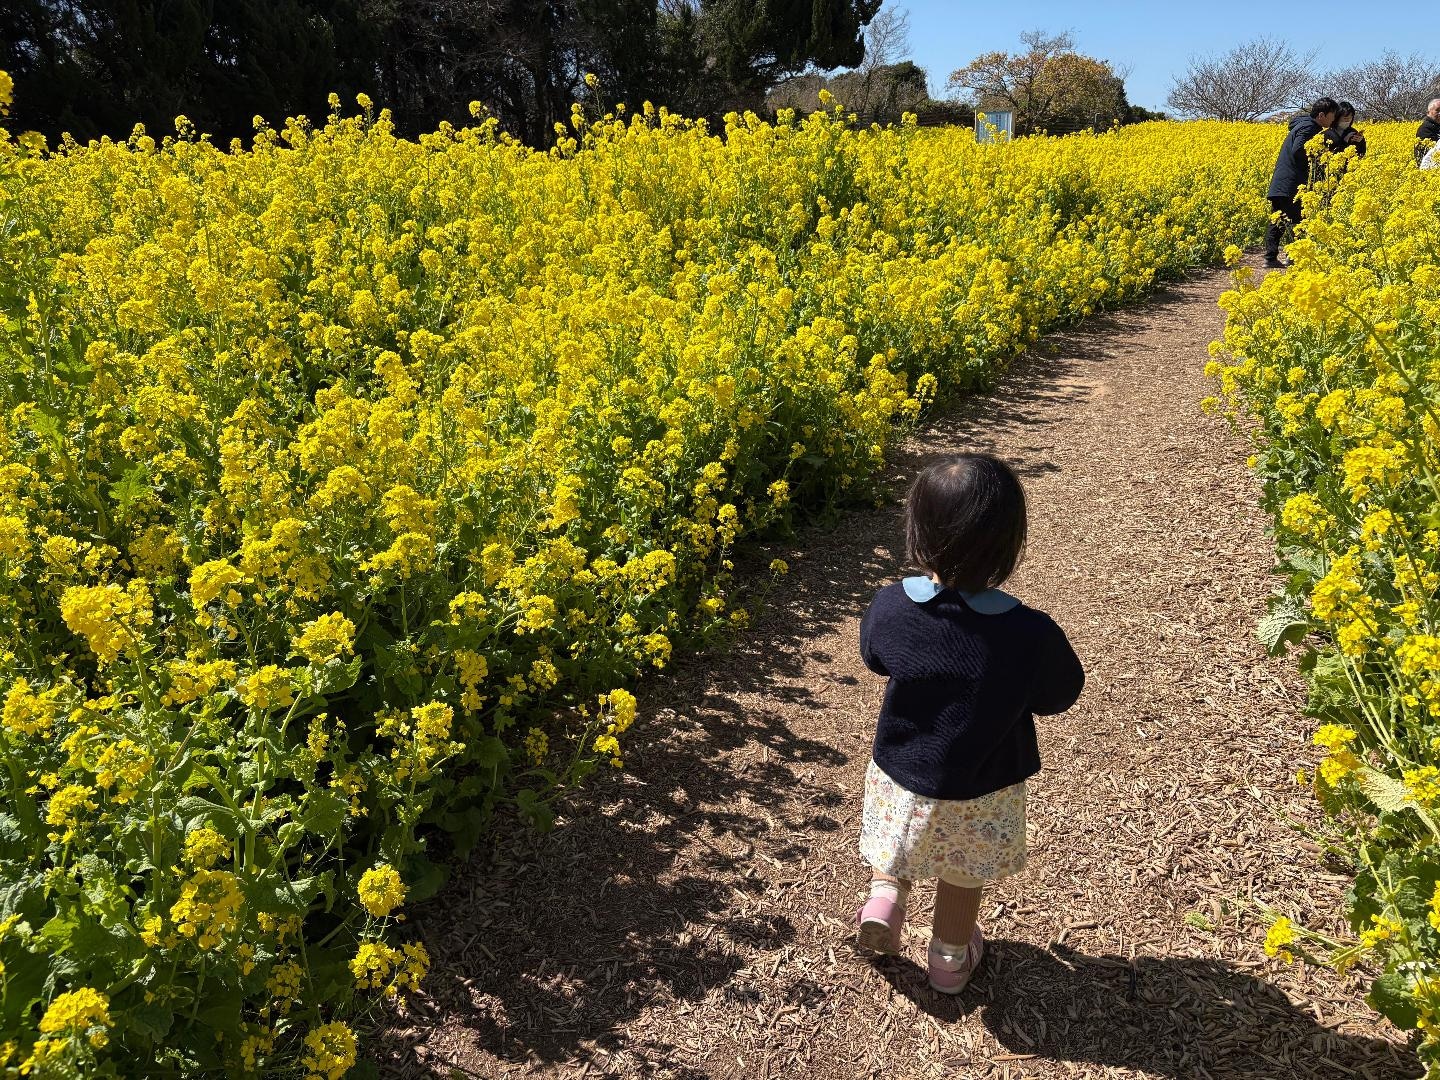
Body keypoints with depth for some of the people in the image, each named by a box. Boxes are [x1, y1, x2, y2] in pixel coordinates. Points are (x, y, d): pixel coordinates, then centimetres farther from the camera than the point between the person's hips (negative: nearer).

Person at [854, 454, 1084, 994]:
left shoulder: (890, 606, -26)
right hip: (981, 790, -1)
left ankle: (884, 896, 21)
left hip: (899, 773, 1)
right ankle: (950, 957, 47)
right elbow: (1059, 697, -11)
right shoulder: (1031, 635, -33)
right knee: (963, 875, 28)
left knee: (898, 845, 36)